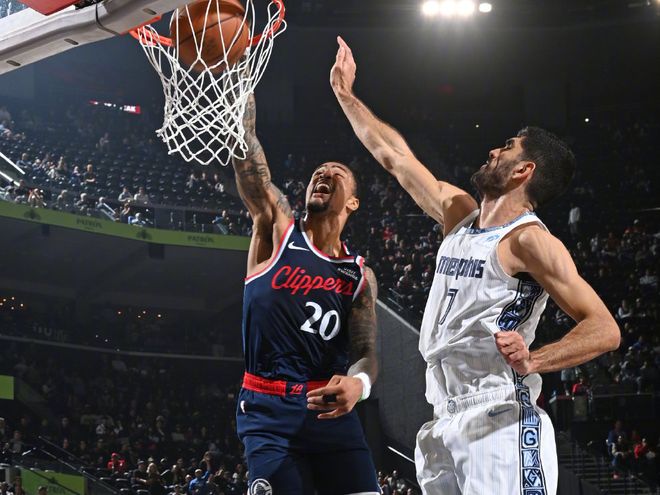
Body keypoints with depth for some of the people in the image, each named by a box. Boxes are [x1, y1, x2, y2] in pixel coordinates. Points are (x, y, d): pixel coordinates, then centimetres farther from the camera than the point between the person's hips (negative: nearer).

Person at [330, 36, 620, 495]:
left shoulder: (530, 241, -9)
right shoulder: (458, 213, 15)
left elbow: (605, 330, -15)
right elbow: (394, 155, 26)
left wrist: (534, 361, -30)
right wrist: (345, 95, 30)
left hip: (500, 425, -8)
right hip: (447, 424, 8)